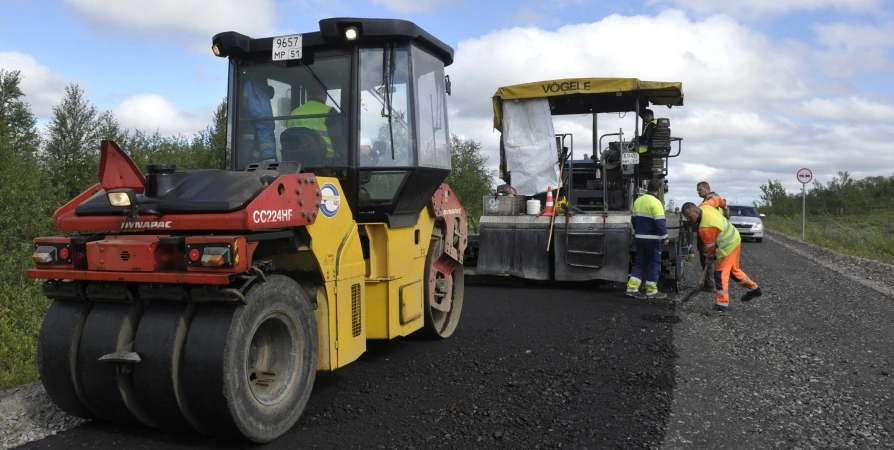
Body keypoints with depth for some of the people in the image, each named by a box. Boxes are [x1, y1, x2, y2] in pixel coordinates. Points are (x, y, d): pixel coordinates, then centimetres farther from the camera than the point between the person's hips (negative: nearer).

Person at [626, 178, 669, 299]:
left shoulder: (638, 201, 9)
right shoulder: (655, 202, -15)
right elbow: (660, 222, -19)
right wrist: (665, 237, -11)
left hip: (639, 237, 7)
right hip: (652, 239, -7)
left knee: (640, 263, 13)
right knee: (654, 264, 4)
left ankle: (632, 288, 6)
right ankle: (651, 291, 8)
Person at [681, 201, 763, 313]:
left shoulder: (705, 227, -32)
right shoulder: (705, 207, -8)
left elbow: (710, 246, -17)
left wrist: (711, 257, 5)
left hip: (728, 246, -10)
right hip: (734, 239, 10)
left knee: (720, 273, -7)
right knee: (733, 269, 23)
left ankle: (722, 304, -5)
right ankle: (754, 288, 39)